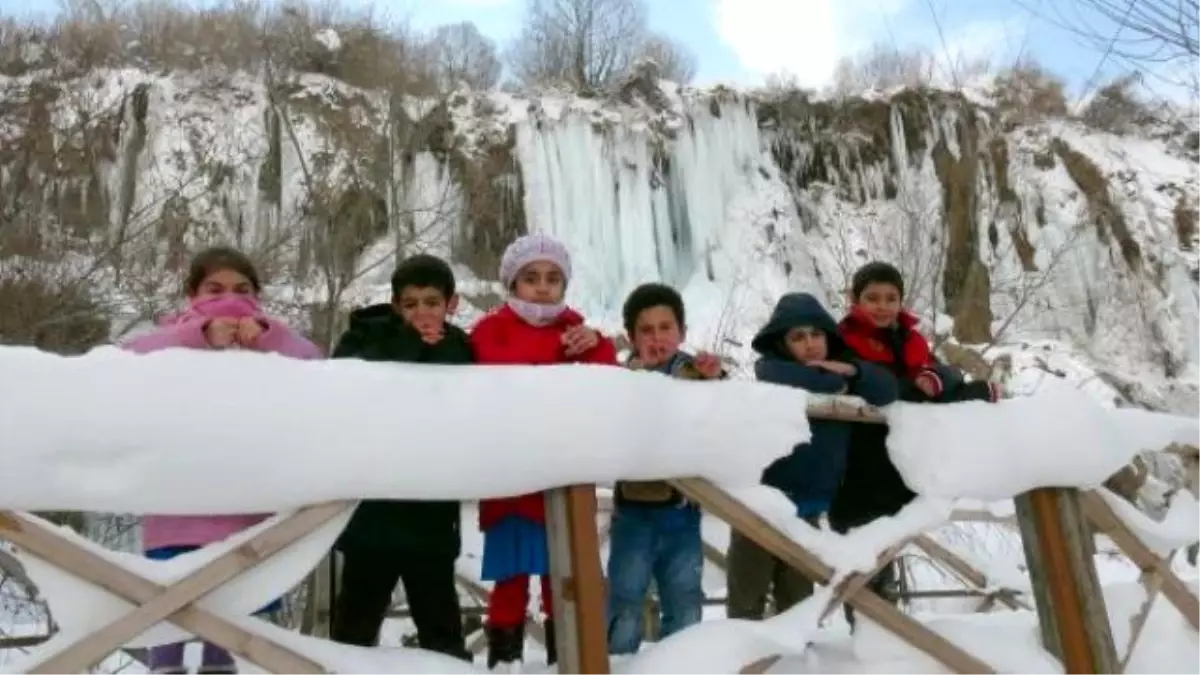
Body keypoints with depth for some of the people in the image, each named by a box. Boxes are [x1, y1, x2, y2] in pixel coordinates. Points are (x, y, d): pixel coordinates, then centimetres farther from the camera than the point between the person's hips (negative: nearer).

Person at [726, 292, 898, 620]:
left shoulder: (841, 370, 8)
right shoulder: (770, 367, -7)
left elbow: (888, 390, -1)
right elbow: (788, 379, -29)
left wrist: (852, 371, -17)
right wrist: (838, 383, -15)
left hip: (808, 503, 5)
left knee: (797, 599, 17)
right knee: (747, 598, 0)